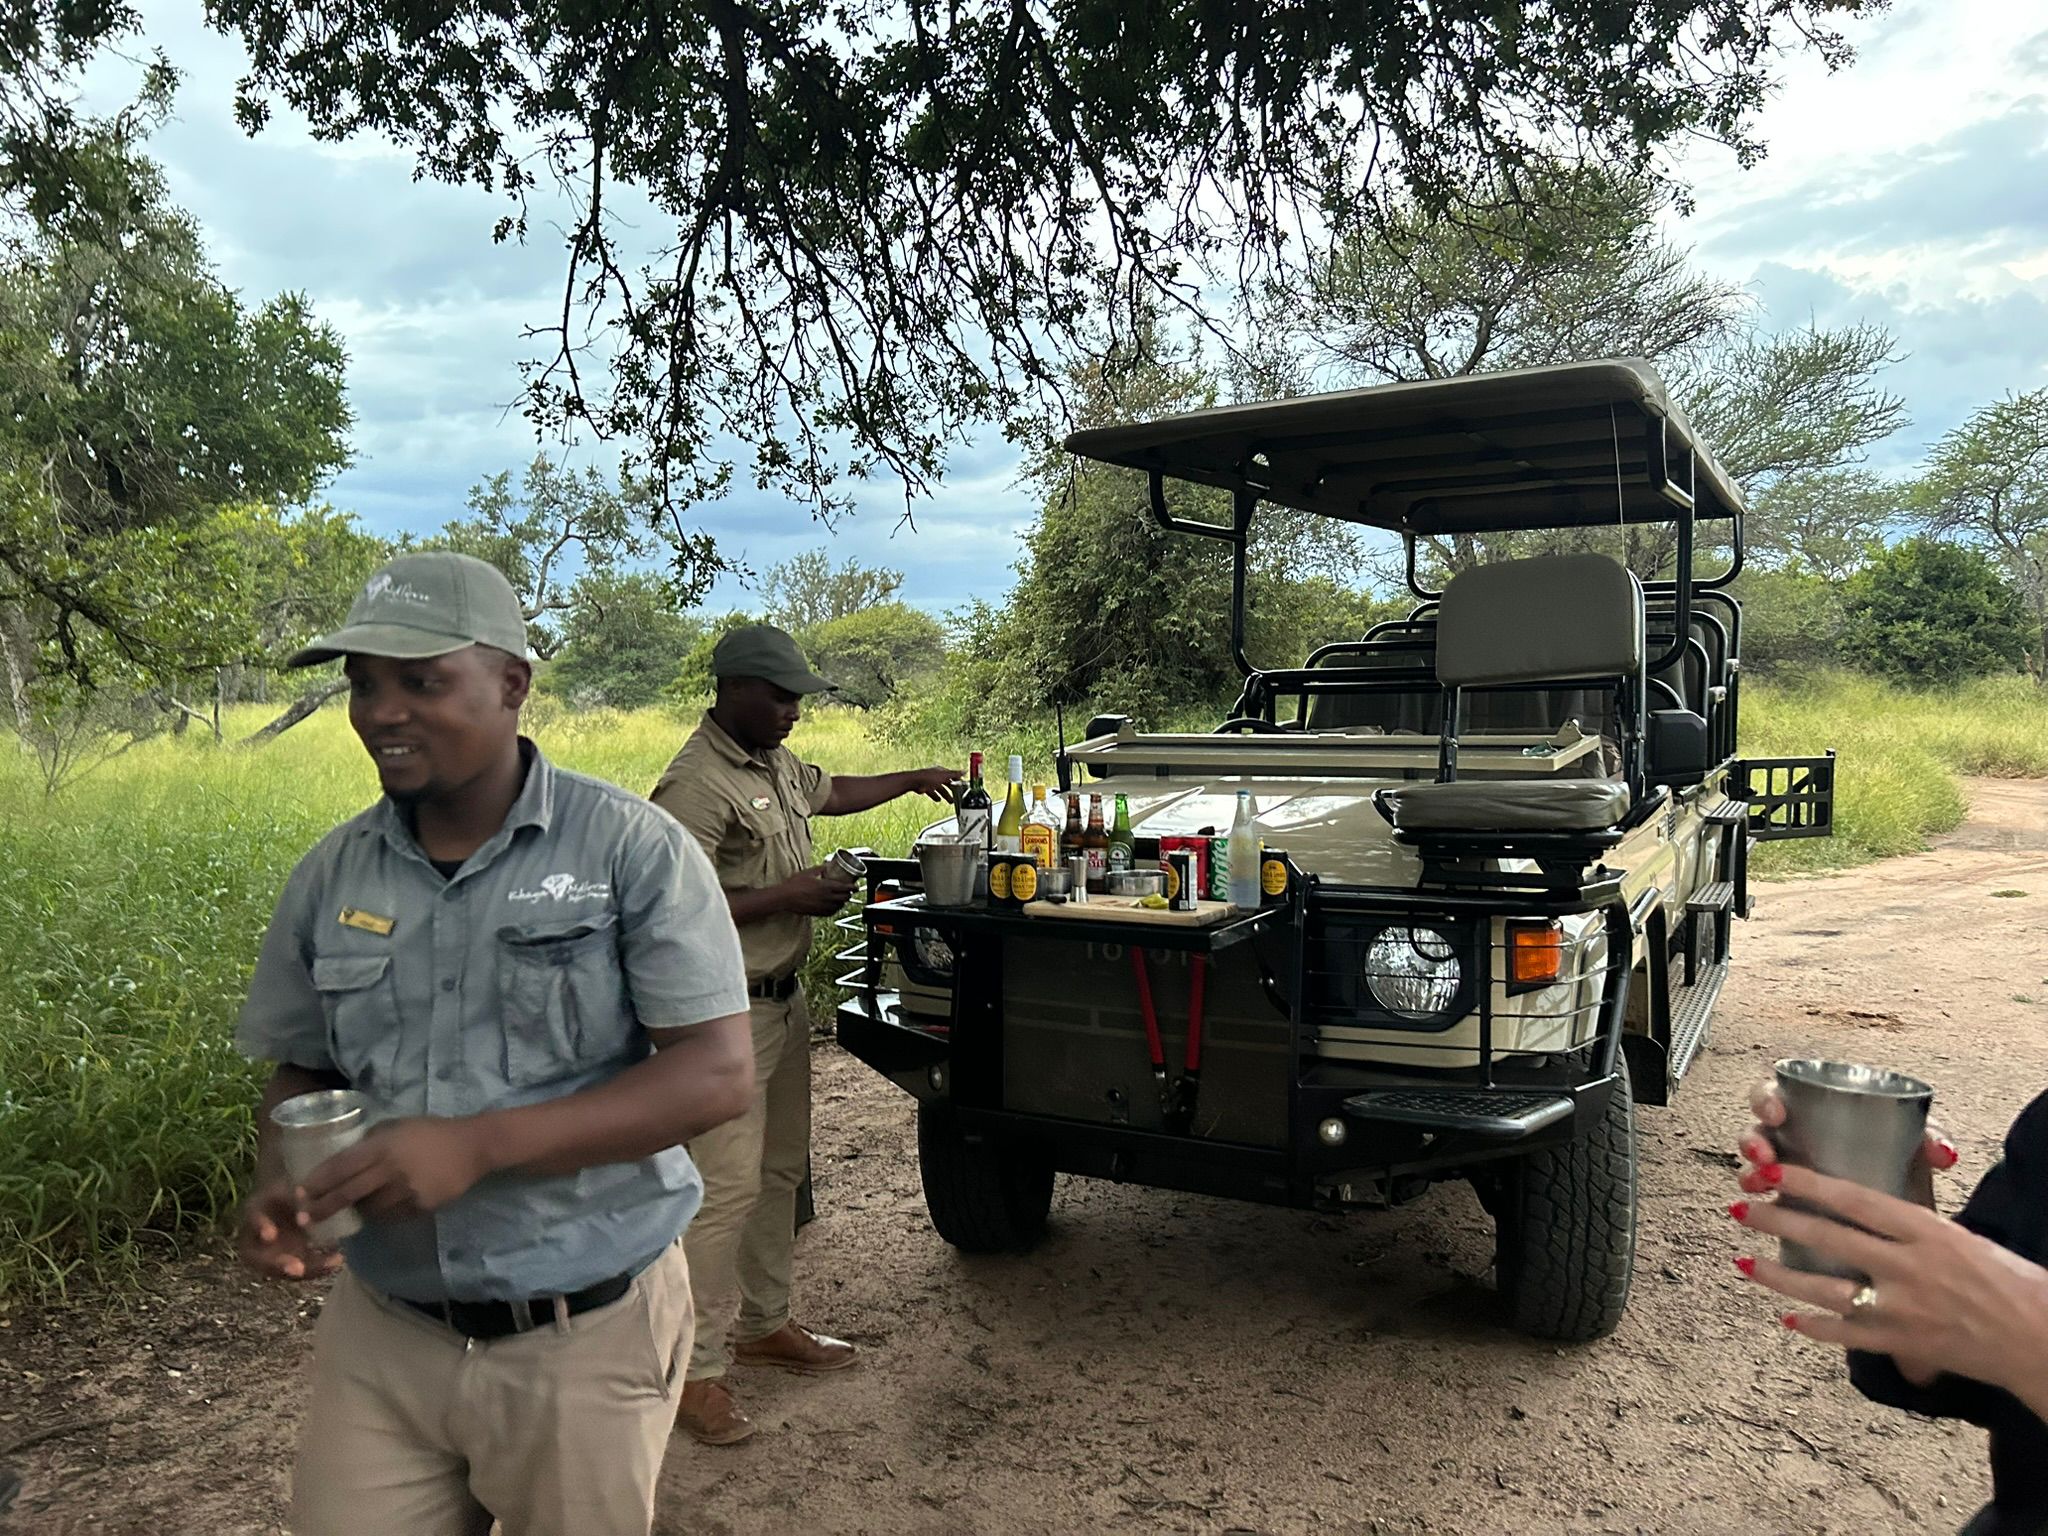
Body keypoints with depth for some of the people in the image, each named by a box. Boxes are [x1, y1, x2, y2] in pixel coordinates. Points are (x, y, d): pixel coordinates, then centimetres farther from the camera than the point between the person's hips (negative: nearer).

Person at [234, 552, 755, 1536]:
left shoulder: (632, 850, -13)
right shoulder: (331, 876, 2)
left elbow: (720, 1075, -17)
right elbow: (304, 1072, 13)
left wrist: (477, 1144, -24)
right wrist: (276, 1190, -10)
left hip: (587, 1336, -3)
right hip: (380, 1334, 4)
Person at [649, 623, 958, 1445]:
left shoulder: (776, 764, 10)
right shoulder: (697, 784, -20)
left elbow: (833, 790, 32)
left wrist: (915, 779, 32)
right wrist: (791, 895, -22)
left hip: (783, 998, 10)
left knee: (780, 1168, 17)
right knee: (729, 1185, -8)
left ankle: (764, 1323, 32)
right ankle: (696, 1370, 3)